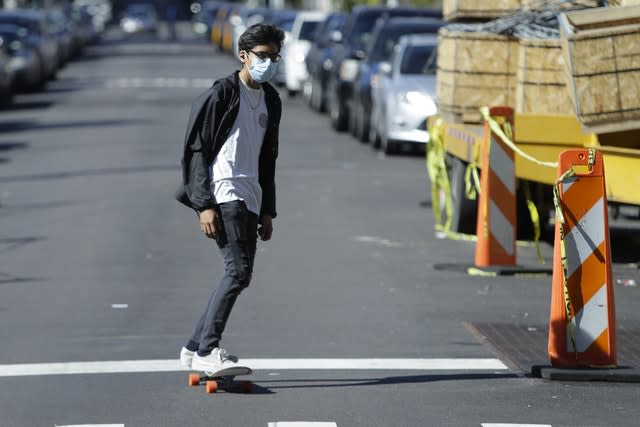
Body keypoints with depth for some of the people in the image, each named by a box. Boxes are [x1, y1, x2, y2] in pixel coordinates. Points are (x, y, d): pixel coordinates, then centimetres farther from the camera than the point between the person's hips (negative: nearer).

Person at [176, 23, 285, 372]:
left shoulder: (271, 101, 17)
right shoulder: (220, 95, -7)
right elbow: (195, 150, -9)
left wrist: (267, 211, 18)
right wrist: (204, 205, -16)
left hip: (249, 199, 8)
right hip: (222, 195, -8)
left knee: (239, 276, 6)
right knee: (238, 270, -18)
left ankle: (195, 348, 16)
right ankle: (207, 350, -16)